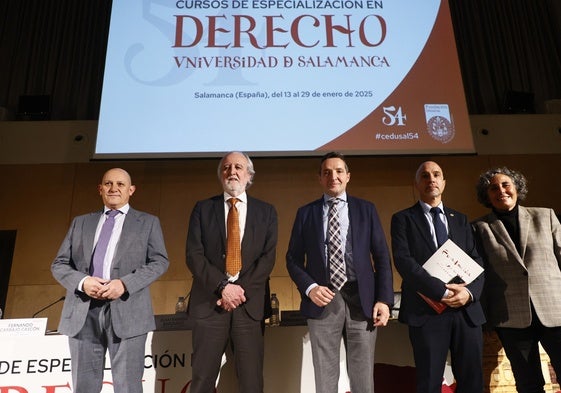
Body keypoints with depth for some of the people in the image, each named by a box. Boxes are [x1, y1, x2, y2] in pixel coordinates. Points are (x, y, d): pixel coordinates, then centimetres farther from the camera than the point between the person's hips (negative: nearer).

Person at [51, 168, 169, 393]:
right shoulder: (81, 222, 19)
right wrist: (82, 282, -8)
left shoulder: (147, 222, 10)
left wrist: (125, 283, -14)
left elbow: (160, 261, 0)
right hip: (83, 312, 3)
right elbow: (59, 264, 14)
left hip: (127, 311, -3)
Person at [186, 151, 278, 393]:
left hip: (249, 303, 0)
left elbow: (268, 257, 0)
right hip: (210, 303, 0)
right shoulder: (203, 208, 7)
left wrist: (242, 290, -11)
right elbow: (194, 255, -2)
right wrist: (222, 287, -13)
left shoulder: (266, 212, 9)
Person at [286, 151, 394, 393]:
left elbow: (382, 257, 5)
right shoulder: (306, 213, 8)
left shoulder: (366, 209, 8)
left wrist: (384, 299, -4)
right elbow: (293, 258, 7)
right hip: (322, 300, 0)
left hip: (361, 300, 0)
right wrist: (309, 288, -10)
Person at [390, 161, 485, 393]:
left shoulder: (460, 220, 16)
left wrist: (470, 291, -10)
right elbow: (403, 261, -10)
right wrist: (441, 291, -17)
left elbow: (477, 261, 9)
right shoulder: (403, 219, 3)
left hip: (467, 310, 4)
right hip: (427, 311, -4)